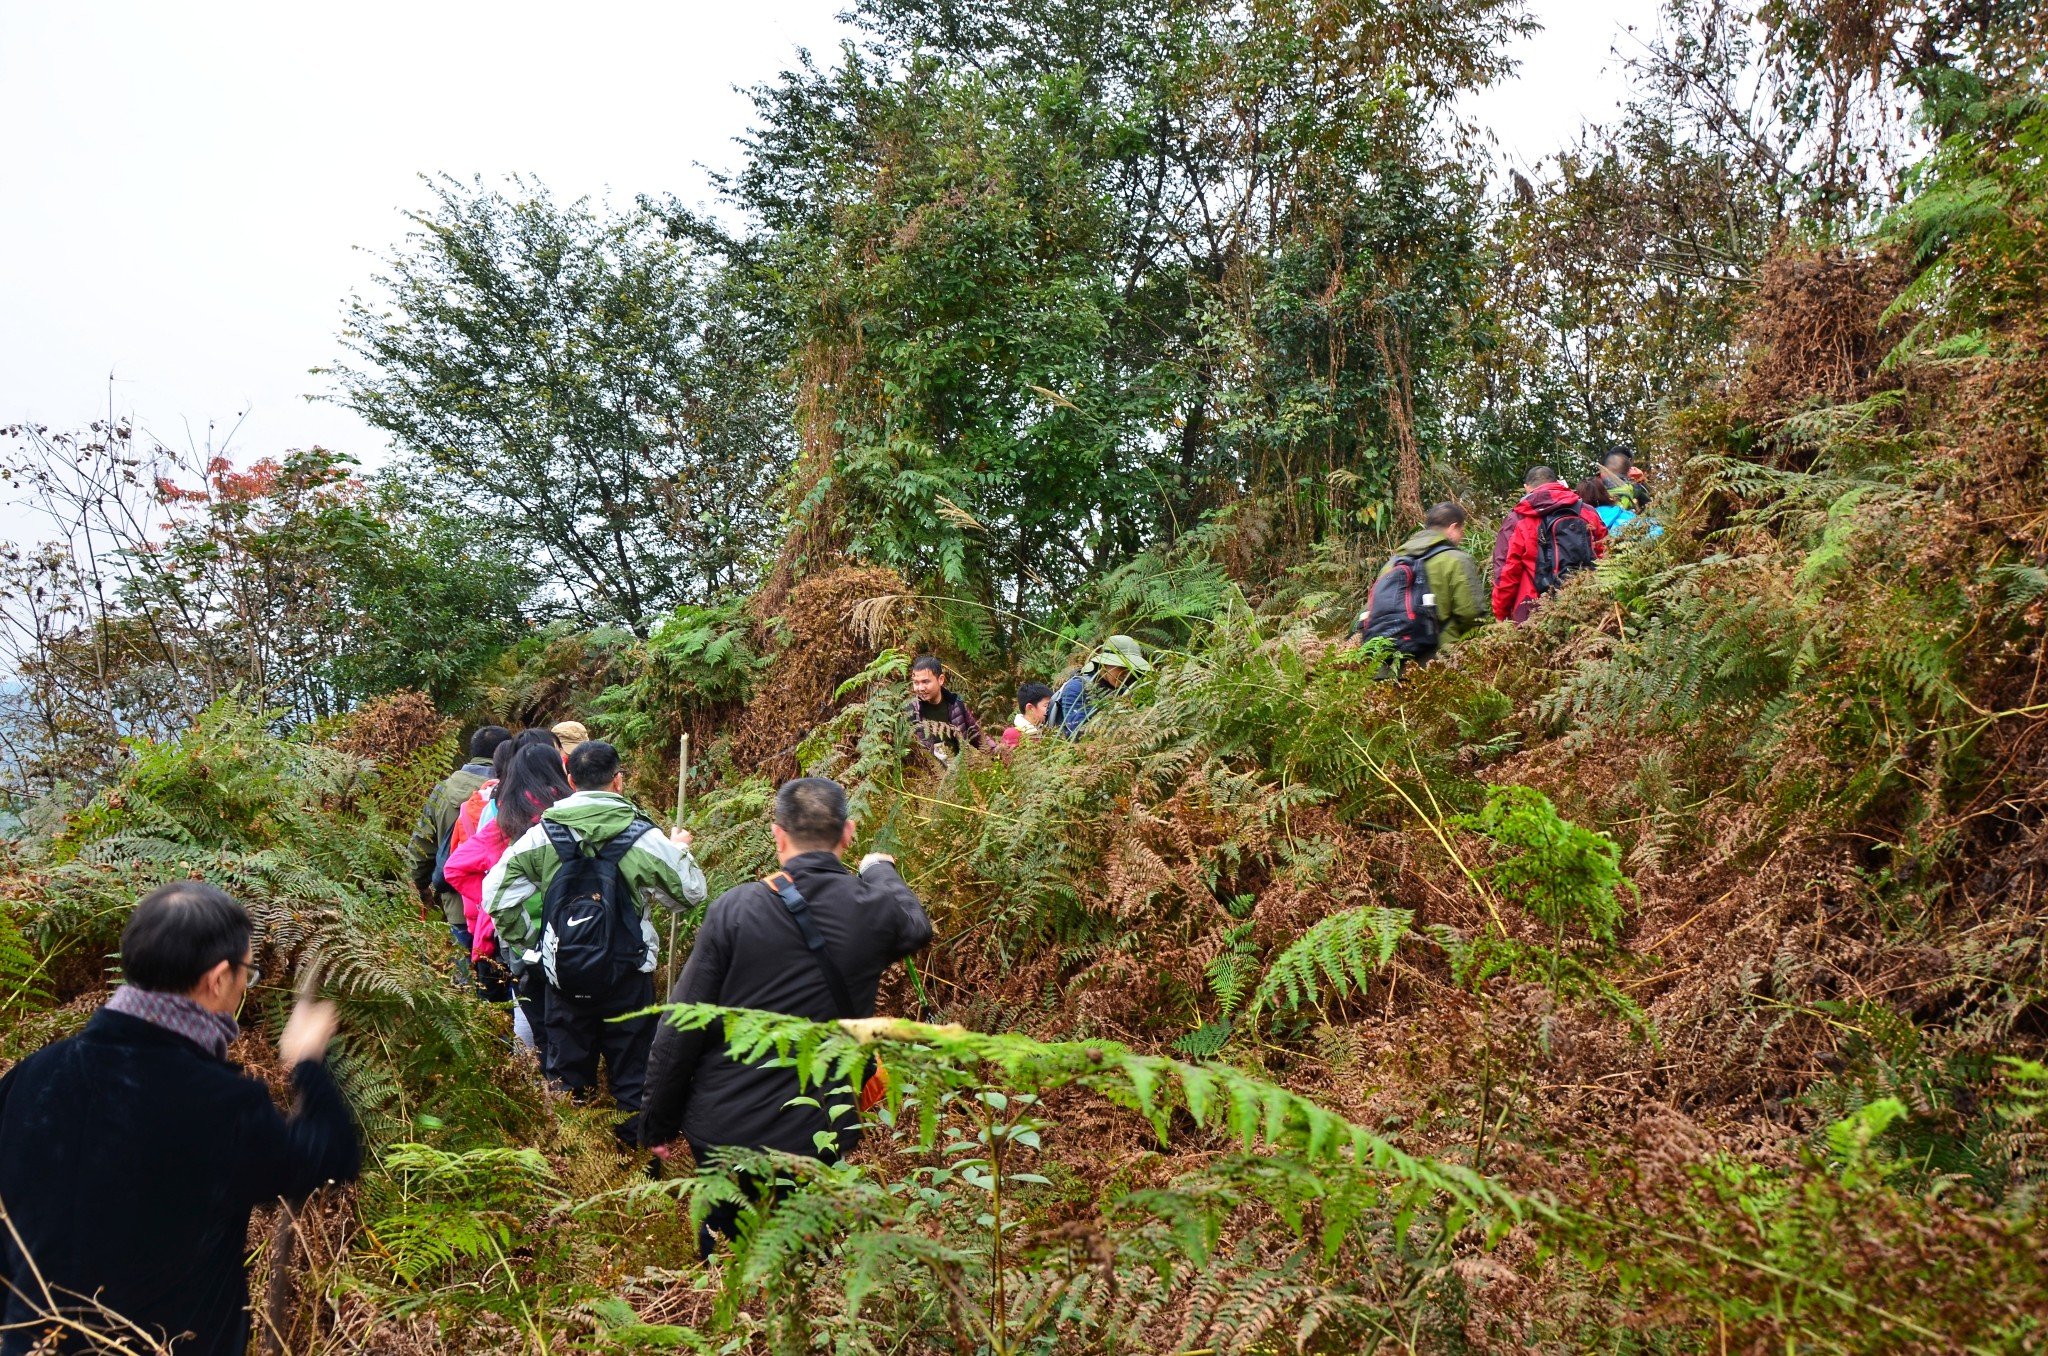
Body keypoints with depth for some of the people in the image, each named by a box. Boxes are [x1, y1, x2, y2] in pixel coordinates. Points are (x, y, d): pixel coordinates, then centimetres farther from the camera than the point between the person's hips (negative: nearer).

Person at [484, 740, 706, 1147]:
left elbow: (498, 896, -6)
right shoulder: (643, 837, -13)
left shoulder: (541, 835, -7)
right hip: (628, 978, -2)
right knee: (633, 1073, 12)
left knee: (566, 1080, 17)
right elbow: (690, 893, -3)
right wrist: (680, 850, 15)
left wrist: (529, 942, 7)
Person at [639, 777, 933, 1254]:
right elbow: (916, 927, 16)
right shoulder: (875, 910, -10)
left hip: (724, 1127, -1)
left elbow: (682, 1027, -10)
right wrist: (881, 871, 35)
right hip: (820, 1134, 1)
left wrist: (658, 1123, 3)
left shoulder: (734, 908, -13)